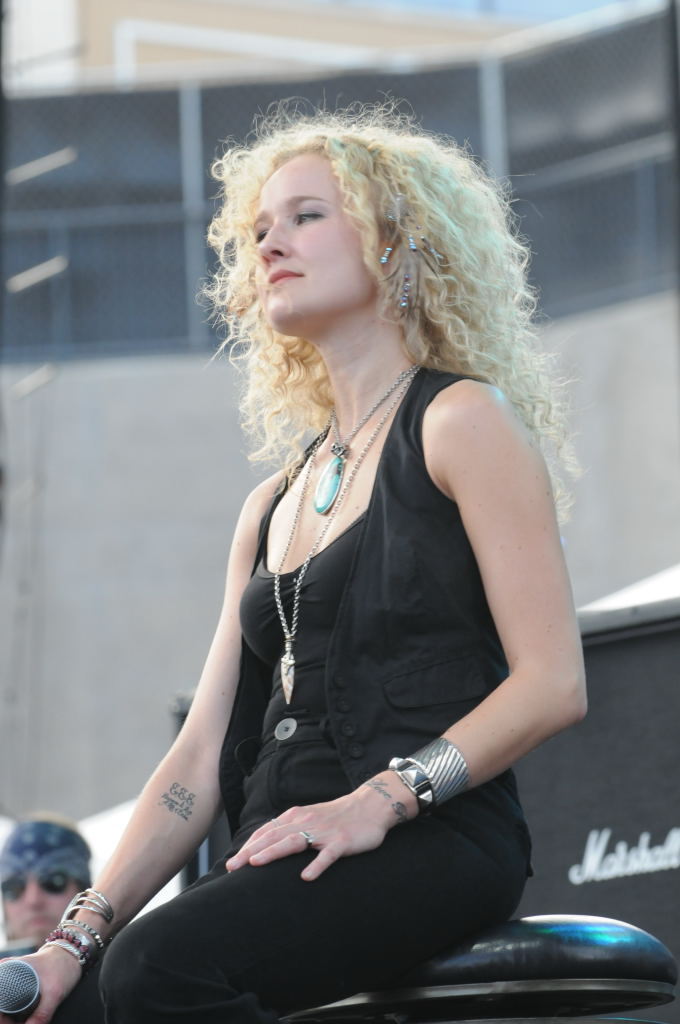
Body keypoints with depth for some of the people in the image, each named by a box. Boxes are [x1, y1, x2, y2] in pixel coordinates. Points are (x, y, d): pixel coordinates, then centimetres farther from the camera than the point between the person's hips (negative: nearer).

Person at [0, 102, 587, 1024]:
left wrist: (383, 796, -18)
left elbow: (553, 683, -6)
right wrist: (80, 932, 4)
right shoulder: (274, 504, 24)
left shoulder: (461, 421, 4)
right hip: (286, 859, 7)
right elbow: (202, 756, 16)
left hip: (434, 843, -6)